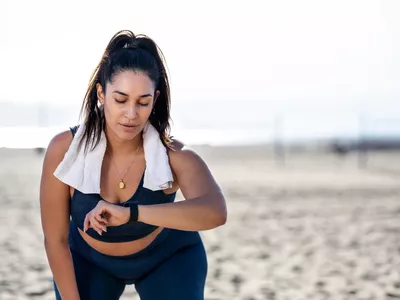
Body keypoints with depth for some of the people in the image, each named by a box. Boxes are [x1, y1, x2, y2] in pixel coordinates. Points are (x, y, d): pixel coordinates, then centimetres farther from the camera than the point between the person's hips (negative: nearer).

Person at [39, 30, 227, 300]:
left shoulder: (173, 155, -34)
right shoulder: (65, 149, -30)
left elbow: (215, 212, -56)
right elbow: (55, 240, -19)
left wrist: (130, 214, -65)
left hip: (168, 258, -1)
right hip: (89, 258, 1)